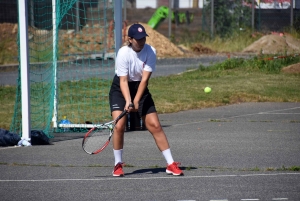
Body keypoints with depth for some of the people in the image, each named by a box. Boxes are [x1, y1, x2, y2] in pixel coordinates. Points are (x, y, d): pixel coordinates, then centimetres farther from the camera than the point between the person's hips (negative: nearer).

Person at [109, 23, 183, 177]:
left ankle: (171, 164, 0)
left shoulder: (150, 52, -16)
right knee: (119, 126, -17)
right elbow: (123, 81, -23)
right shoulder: (123, 53, -21)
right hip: (120, 89, -2)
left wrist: (136, 101, -28)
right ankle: (118, 165, 0)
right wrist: (128, 101, -36)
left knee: (155, 125, -5)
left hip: (141, 89, 2)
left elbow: (144, 79, -20)